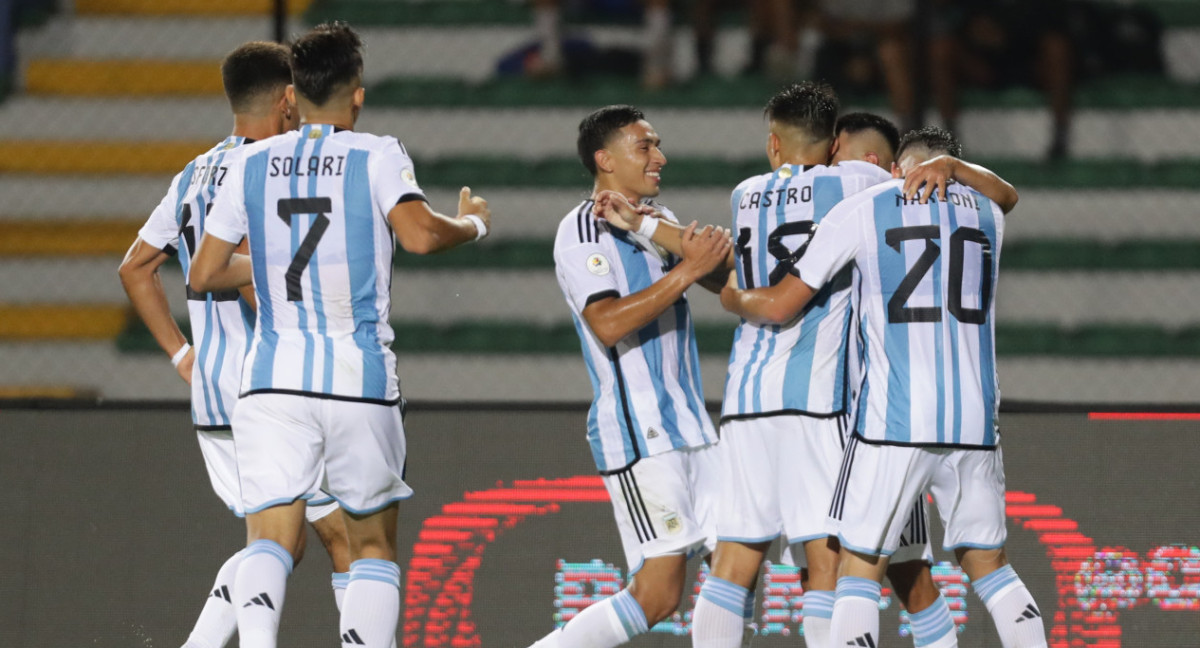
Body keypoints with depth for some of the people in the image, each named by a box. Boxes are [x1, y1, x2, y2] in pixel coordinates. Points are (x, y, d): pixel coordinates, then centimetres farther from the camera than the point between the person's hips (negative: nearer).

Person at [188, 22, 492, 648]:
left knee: (269, 541, -5)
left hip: (273, 375, 1)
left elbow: (203, 275, 12)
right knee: (373, 547, 14)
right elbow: (419, 234, -17)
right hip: (360, 376, -1)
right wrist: (471, 223, 4)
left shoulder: (252, 163, 9)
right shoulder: (377, 156, 0)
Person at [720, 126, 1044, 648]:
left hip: (892, 421, -3)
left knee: (859, 569, 3)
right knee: (988, 563, 17)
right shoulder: (987, 213, 13)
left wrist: (733, 299, 27)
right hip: (974, 421, 3)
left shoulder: (861, 210, 3)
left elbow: (780, 306, 6)